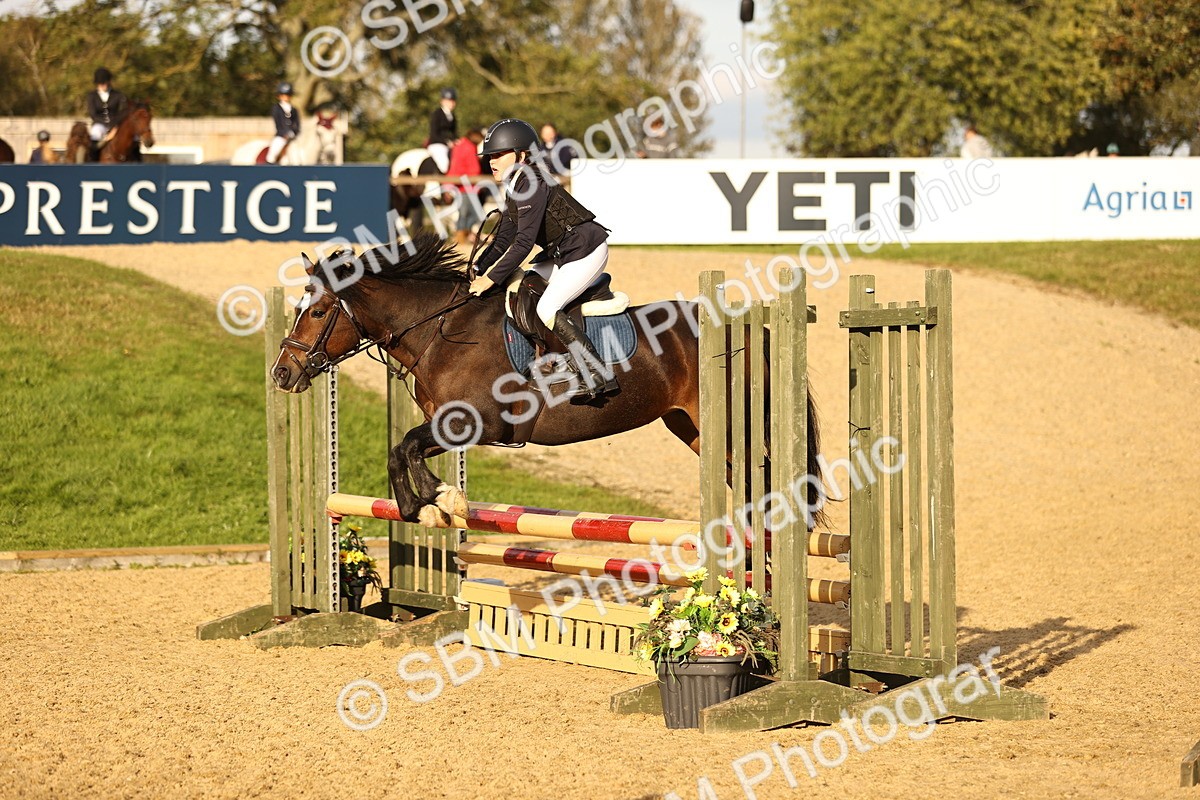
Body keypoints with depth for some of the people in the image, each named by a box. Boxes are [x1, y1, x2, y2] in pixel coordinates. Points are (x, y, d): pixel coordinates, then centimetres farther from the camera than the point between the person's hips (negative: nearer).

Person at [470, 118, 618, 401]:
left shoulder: (532, 186, -21)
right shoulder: (514, 189, 10)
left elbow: (524, 242, -26)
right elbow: (504, 240, 17)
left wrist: (491, 279, -24)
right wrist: (478, 272, 6)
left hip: (587, 251, -11)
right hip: (562, 255, 11)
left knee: (547, 308, -21)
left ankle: (598, 376, -22)